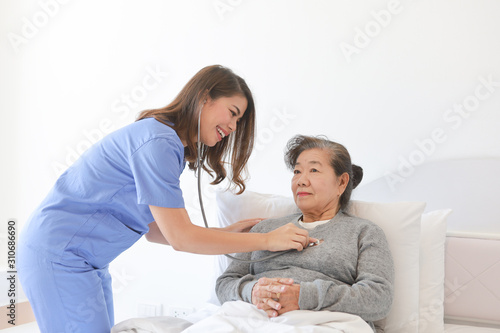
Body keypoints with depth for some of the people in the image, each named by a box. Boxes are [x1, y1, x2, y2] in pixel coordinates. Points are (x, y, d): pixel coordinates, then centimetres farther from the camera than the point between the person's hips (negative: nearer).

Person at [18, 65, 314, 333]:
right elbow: (180, 238, -21)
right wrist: (266, 240, -16)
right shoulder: (157, 142, -21)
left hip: (89, 261, 10)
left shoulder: (170, 144, 10)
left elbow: (155, 230, 9)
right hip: (58, 256, -10)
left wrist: (226, 233, 3)